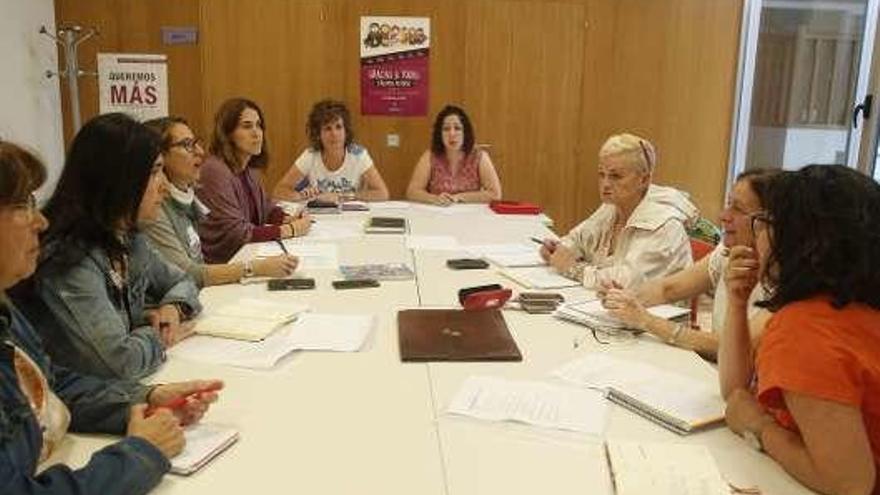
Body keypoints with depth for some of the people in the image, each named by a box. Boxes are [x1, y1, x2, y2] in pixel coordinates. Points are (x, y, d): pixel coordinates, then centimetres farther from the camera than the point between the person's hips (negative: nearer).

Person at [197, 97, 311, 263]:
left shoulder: (248, 169, 8)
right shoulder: (215, 170, -17)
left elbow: (264, 207, 23)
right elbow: (235, 233, -21)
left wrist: (288, 219, 2)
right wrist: (289, 230, -17)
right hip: (220, 263, -8)